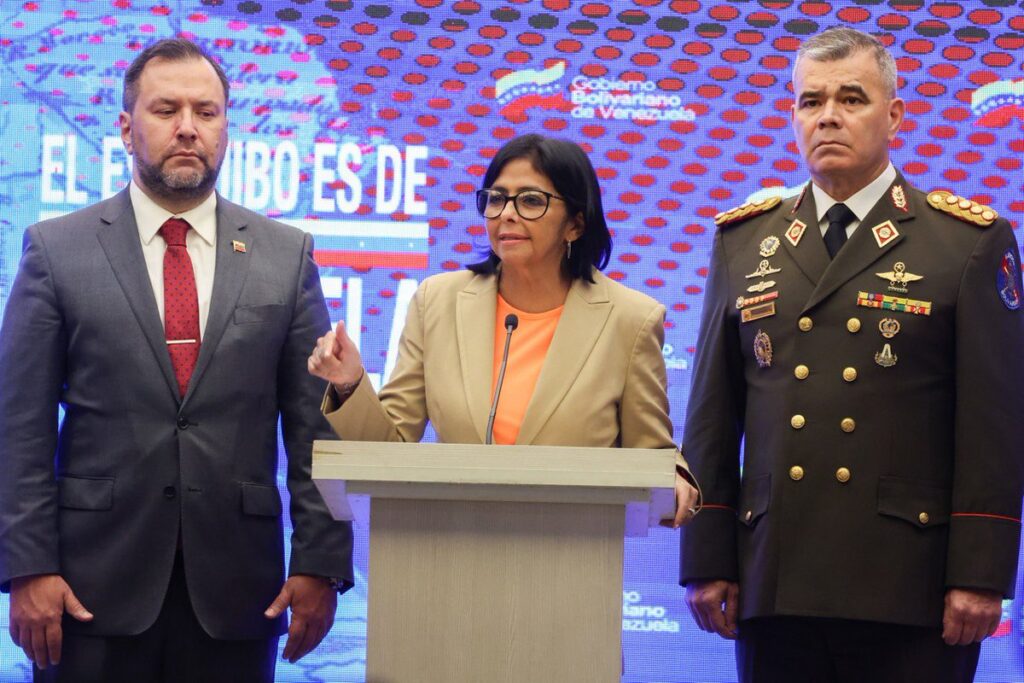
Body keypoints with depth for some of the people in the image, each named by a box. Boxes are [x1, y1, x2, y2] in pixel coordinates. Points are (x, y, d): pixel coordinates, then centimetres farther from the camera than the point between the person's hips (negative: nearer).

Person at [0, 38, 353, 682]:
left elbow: (314, 425, 5)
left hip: (238, 589, 1)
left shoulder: (287, 255, 8)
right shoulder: (56, 249, 3)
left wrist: (320, 563, -2)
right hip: (95, 585, -1)